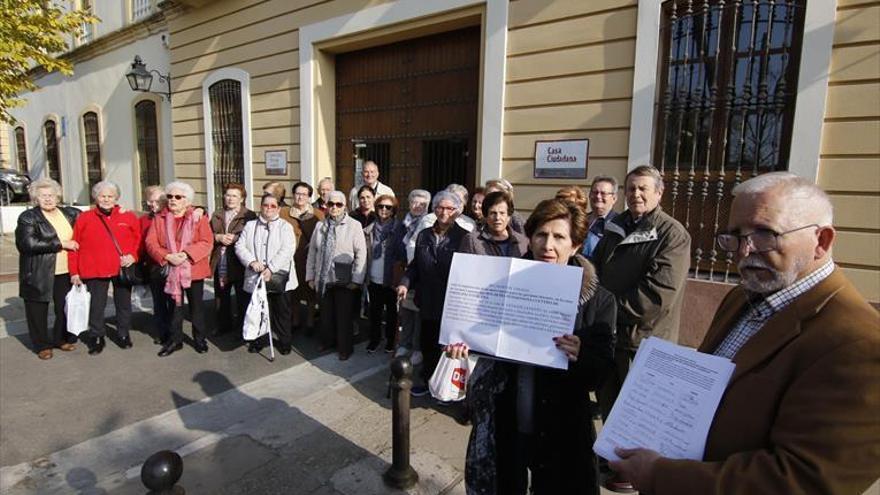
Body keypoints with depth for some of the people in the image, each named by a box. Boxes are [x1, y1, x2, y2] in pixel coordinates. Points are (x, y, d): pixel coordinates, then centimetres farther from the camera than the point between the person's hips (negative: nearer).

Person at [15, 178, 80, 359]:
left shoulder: (69, 213, 9)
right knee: (38, 311, 7)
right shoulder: (28, 217, -5)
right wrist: (61, 244, -17)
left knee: (65, 307, 9)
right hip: (38, 274, -4)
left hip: (65, 272, 4)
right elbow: (29, 244, -17)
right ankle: (42, 345, 22)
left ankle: (61, 338, 28)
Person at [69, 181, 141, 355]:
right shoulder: (84, 218, 1)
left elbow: (139, 238, 8)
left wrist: (133, 255, -9)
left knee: (124, 304, 11)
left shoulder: (128, 217, 3)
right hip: (95, 271, -1)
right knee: (96, 306, 7)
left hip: (122, 269, 1)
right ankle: (96, 337, 23)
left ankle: (123, 335, 26)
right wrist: (74, 272, -1)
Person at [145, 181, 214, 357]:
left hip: (193, 270, -2)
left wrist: (186, 254, -23)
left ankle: (199, 339, 21)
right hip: (169, 270, 2)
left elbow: (207, 242, -11)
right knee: (174, 306, 12)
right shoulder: (159, 219, 7)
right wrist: (167, 256, -18)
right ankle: (175, 340, 25)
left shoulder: (199, 217, -1)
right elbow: (151, 242, -2)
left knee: (196, 306, 7)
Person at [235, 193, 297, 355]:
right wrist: (252, 261, -13)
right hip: (256, 278, 3)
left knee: (282, 311, 6)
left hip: (279, 277, -2)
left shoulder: (285, 227, 1)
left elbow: (287, 250, -11)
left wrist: (271, 268, -20)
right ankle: (260, 339, 28)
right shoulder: (250, 226, 12)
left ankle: (285, 341, 20)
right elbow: (240, 246, 5)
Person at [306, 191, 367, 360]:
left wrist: (356, 279, -13)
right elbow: (312, 252, 11)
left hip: (344, 281, -4)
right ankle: (327, 340, 38)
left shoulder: (354, 225, -7)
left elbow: (361, 253, -10)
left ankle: (345, 348, 24)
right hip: (323, 279, 4)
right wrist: (310, 276, 9)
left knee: (343, 316, 6)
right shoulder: (320, 226, 8)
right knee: (326, 313, 16)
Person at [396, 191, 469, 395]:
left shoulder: (464, 237, -9)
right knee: (428, 344, 17)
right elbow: (415, 265, 12)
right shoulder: (424, 235, 8)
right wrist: (405, 283, -3)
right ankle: (428, 381, 37)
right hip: (428, 302, 5)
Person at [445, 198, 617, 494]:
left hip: (560, 432, -2)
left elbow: (604, 373, -8)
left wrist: (581, 357, -29)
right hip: (502, 425, 2)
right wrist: (464, 344, -13)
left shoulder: (599, 300, -10)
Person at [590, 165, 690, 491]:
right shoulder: (616, 228, 8)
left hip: (643, 338, -6)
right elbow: (594, 270, 13)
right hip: (607, 332, 6)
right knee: (607, 402, 21)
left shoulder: (672, 234, -13)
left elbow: (658, 295, -23)